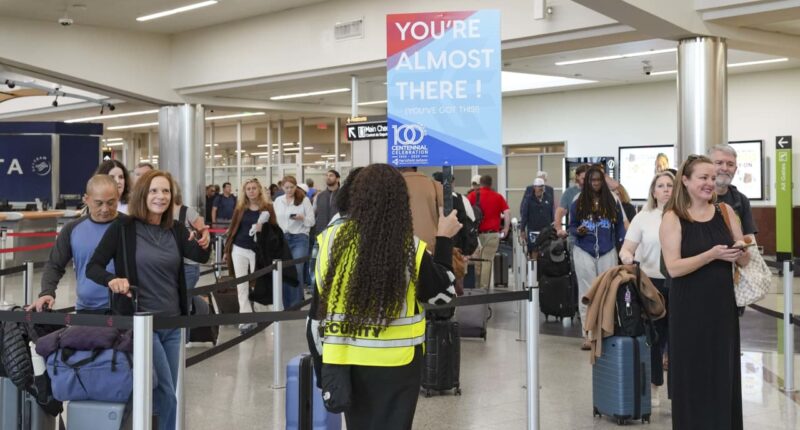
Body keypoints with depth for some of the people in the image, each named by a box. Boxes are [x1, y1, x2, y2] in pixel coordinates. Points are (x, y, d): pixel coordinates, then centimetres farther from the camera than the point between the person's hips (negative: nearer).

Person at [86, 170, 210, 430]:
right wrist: (112, 279, -31)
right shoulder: (123, 227, -8)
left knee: (165, 394, 15)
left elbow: (200, 257, -12)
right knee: (166, 396, -7)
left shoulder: (176, 230, 4)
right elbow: (93, 267, -10)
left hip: (172, 322, 5)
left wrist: (204, 245, -35)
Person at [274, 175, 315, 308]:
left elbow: (312, 221, -1)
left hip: (299, 238, -3)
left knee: (296, 270, -12)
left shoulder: (304, 200, 0)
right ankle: (286, 304, 13)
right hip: (282, 238, 3)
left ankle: (296, 304, -5)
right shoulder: (278, 201, 10)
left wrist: (301, 218, -19)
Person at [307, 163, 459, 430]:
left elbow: (317, 311, -1)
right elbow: (443, 293, 4)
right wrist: (444, 239, 13)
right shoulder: (412, 250, -13)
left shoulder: (330, 241, -7)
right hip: (396, 363, -2)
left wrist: (322, 366, 11)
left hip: (345, 360, 2)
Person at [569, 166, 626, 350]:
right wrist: (577, 231, -13)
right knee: (587, 293, 0)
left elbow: (620, 225, 8)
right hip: (584, 252, 0)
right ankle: (588, 335, 2)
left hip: (607, 252, 1)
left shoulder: (612, 202, 6)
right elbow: (571, 226, 8)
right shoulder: (578, 203, 5)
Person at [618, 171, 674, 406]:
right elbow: (627, 249, 0)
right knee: (654, 336, 6)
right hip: (652, 283, 0)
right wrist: (626, 256, -22)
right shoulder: (643, 218, 4)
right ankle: (653, 387, 20)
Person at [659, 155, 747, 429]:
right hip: (689, 309, -4)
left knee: (724, 372, 9)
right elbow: (674, 268, -15)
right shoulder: (673, 218, -6)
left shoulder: (725, 212, 6)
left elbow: (745, 261, 9)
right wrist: (712, 254, -23)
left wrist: (741, 250, -13)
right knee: (693, 374, 4)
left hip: (722, 304, 4)